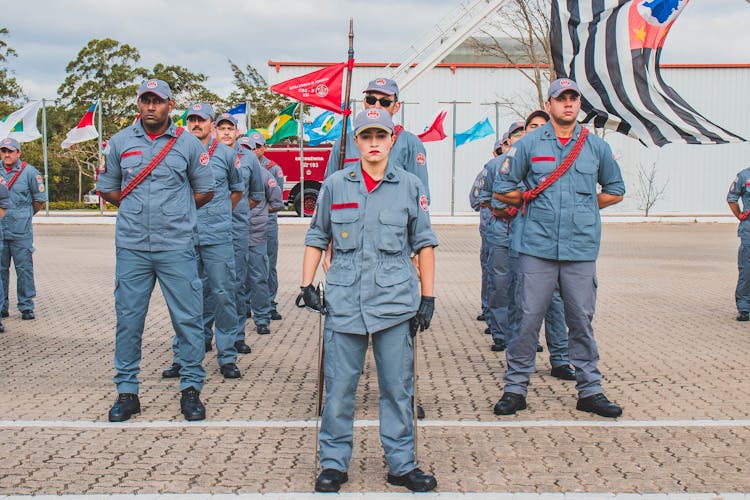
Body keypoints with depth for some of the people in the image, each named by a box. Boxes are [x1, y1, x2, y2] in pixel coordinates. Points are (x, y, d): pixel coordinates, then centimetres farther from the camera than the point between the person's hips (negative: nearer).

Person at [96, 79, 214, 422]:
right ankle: (126, 391, 16)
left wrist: (176, 212, 8)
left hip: (176, 246, -1)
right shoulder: (119, 143, 8)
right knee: (128, 319, 5)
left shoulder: (188, 144, 4)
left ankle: (191, 388, 11)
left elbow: (205, 191, 12)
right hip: (131, 247, 2)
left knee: (188, 317, 0)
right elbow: (106, 189, 16)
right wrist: (138, 210, 9)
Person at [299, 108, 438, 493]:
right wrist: (307, 284, 7)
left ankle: (401, 464, 18)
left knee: (397, 386, 5)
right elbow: (317, 237, 14)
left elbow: (424, 243, 9)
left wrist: (428, 297, 6)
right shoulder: (335, 185, 6)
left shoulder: (410, 186, 5)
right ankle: (333, 463, 17)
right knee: (339, 386, 3)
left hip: (395, 301, 0)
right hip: (344, 301, 0)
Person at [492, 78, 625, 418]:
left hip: (581, 248, 2)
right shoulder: (529, 144, 5)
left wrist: (584, 208, 12)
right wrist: (534, 203, 8)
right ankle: (515, 387, 9)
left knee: (582, 320, 6)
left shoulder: (597, 147, 10)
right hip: (537, 247, -1)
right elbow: (503, 190, 11)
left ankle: (590, 390, 17)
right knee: (528, 317, -1)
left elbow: (615, 191, 21)